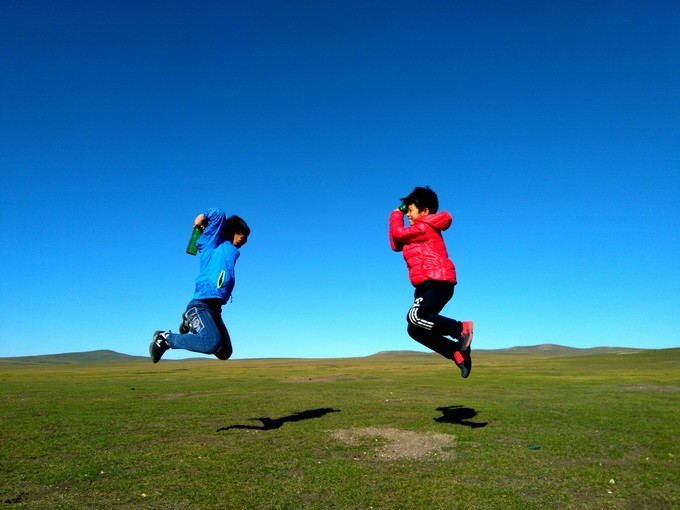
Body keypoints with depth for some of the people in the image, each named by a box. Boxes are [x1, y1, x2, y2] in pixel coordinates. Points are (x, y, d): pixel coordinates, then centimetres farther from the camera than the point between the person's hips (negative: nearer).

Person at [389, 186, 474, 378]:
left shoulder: (426, 227, -5)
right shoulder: (419, 232, 25)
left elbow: (399, 233, -13)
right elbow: (396, 245, 22)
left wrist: (396, 215, 7)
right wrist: (399, 215, 19)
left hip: (437, 282, -10)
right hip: (427, 285, 10)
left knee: (415, 317, -30)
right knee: (416, 330, 5)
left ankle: (461, 328, -18)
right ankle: (458, 352, 5)